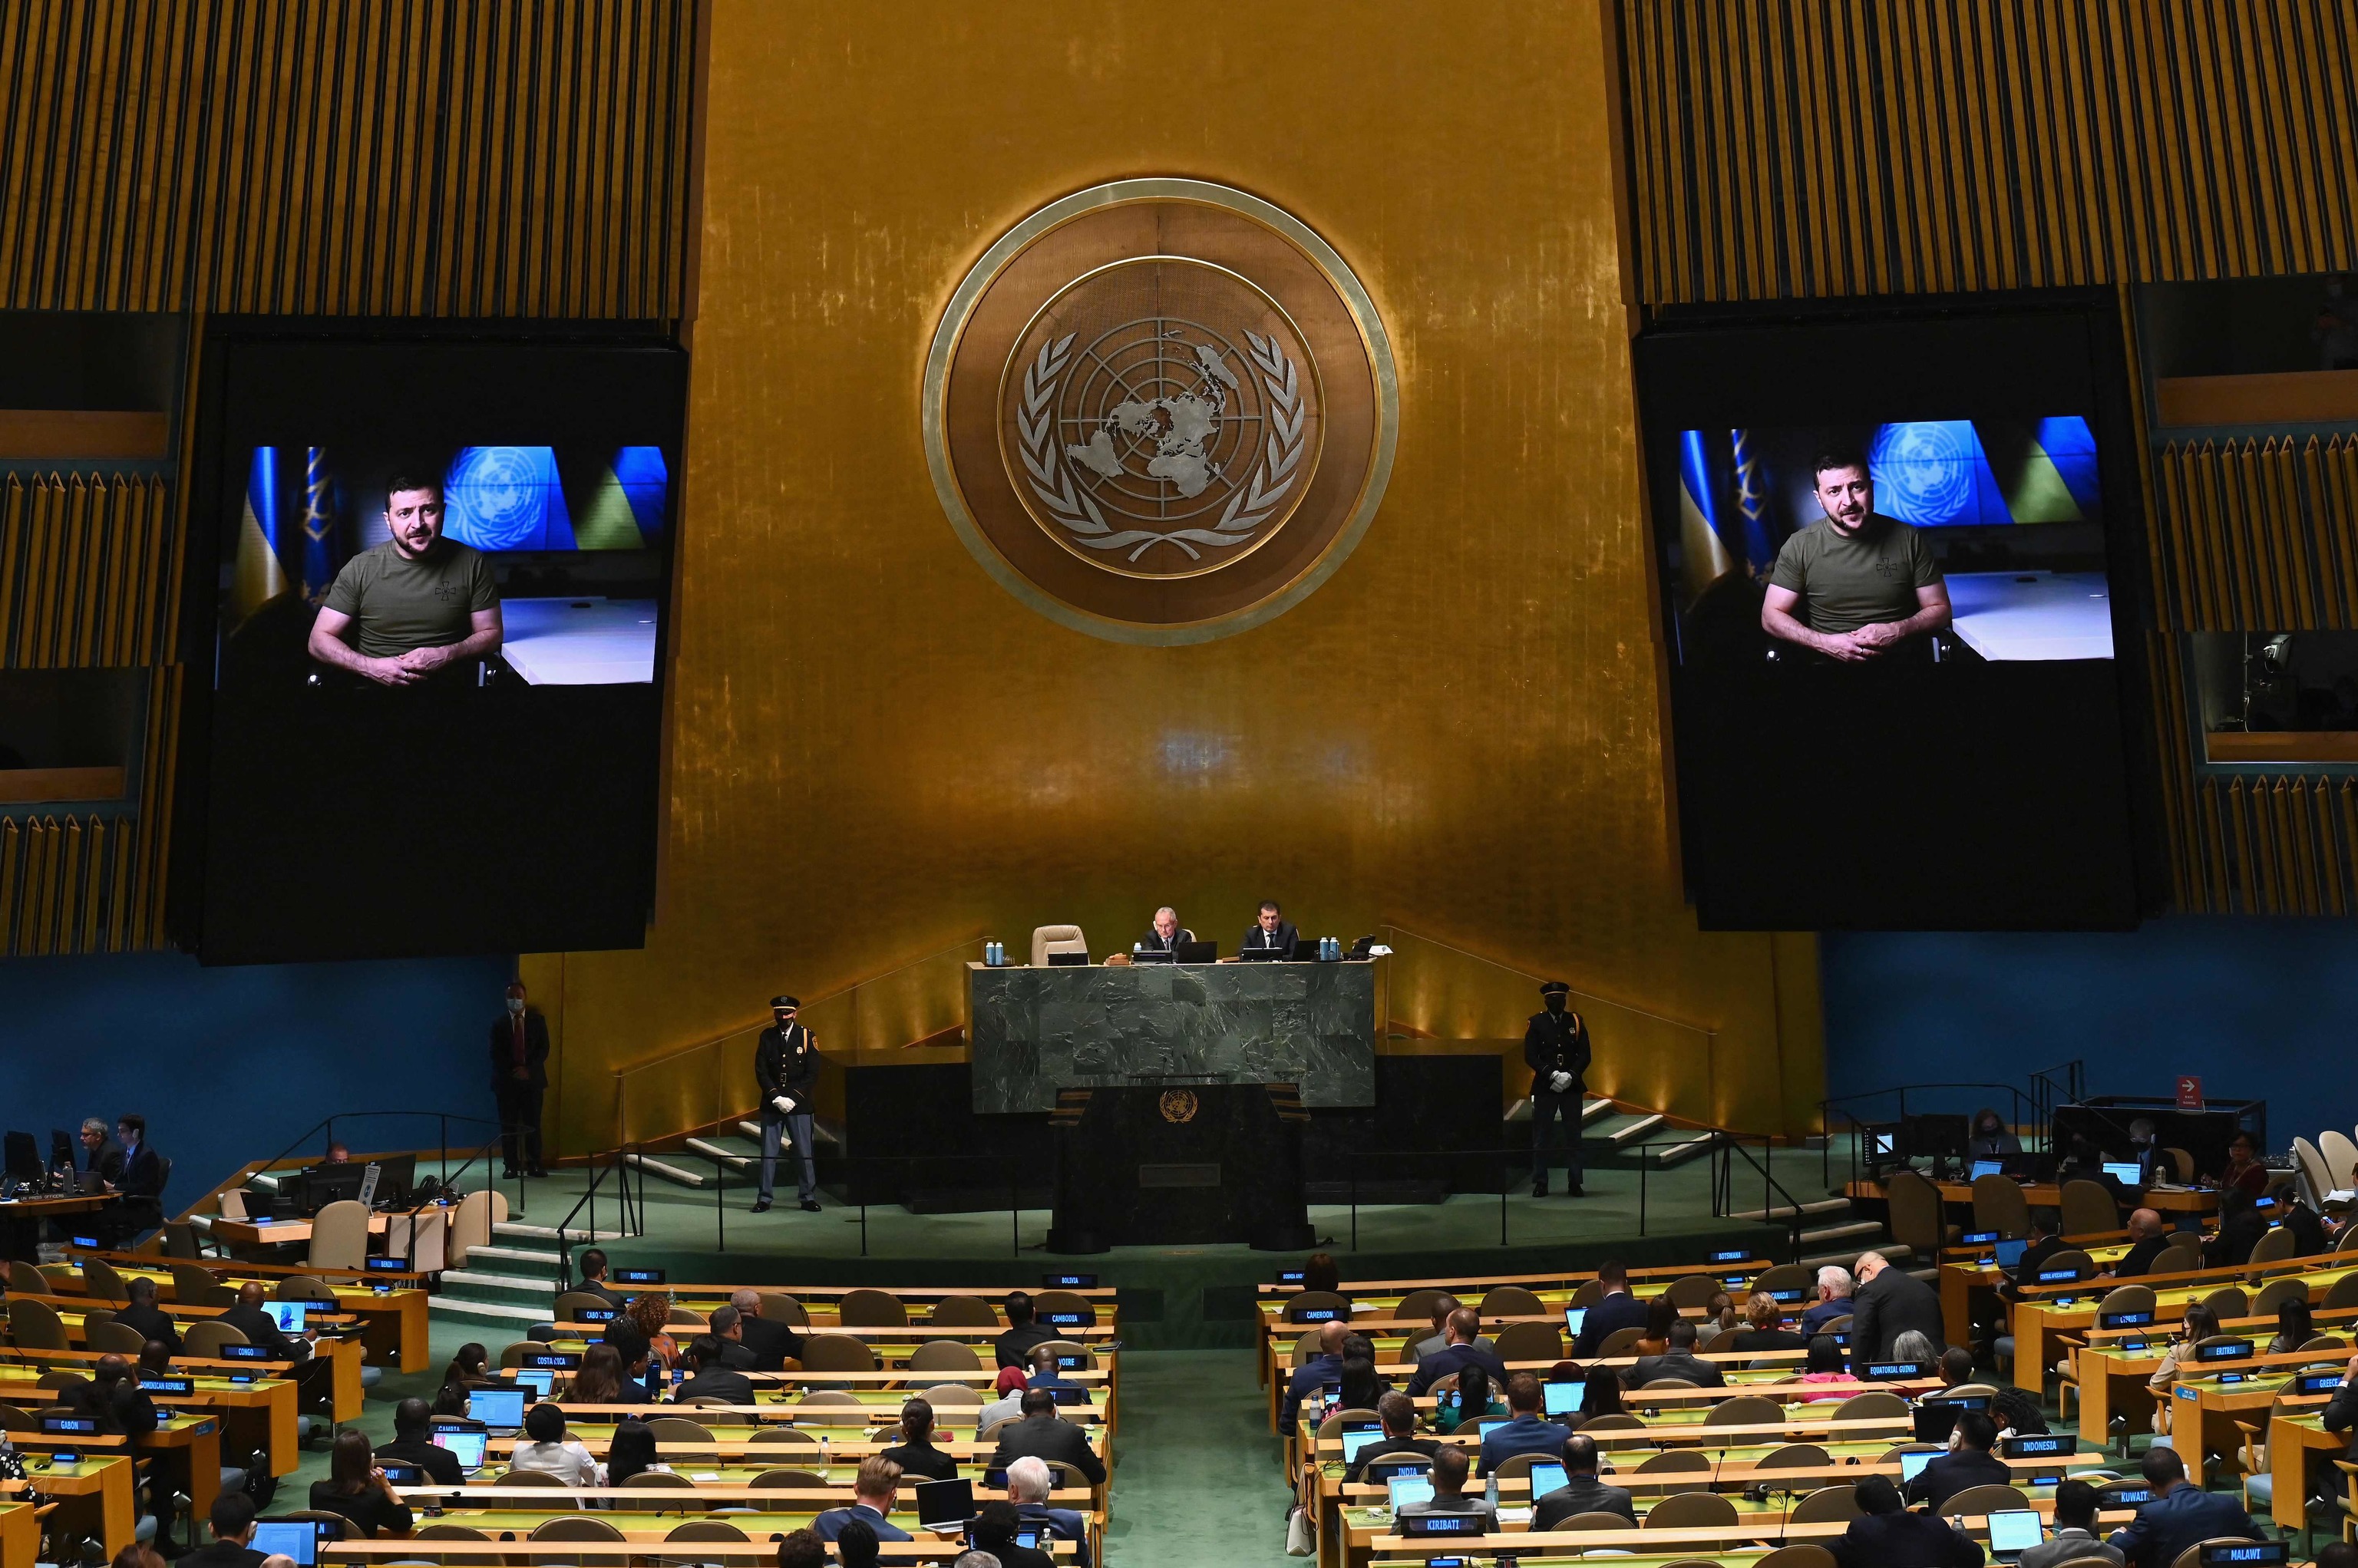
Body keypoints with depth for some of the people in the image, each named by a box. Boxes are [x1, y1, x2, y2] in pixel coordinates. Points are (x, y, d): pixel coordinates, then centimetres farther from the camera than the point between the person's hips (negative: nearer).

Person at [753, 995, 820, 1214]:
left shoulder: (807, 1036, -1)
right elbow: (761, 1071, 0)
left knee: (804, 1153, 1)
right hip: (771, 1104, 2)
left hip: (799, 1105, -1)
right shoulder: (767, 1036, 4)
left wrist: (793, 1098, -13)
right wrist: (776, 1097, -12)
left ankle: (809, 1198, 10)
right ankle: (764, 1199, 11)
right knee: (768, 1153, 4)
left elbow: (812, 1073, -4)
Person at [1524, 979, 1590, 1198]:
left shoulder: (1576, 1022, 5)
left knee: (1573, 1136, 4)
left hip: (1572, 1087, 1)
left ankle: (1574, 1183, 12)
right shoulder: (1536, 1023, 1)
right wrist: (1552, 1074, -15)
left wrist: (1571, 1075, -13)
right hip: (1544, 1087, -1)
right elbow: (1530, 1056, -4)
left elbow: (1585, 1055, 3)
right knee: (1540, 1137, 2)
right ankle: (1540, 1183, 10)